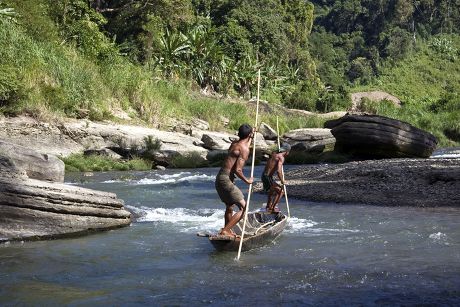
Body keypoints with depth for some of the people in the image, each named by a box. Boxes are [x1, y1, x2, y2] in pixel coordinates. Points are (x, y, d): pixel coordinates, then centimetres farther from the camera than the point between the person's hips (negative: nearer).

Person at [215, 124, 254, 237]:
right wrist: (247, 180, -7)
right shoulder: (244, 149, -14)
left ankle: (228, 231, 40)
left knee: (229, 207, 26)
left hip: (220, 178, 10)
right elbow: (237, 170, -21)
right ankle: (225, 230, -12)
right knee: (244, 208, -9)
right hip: (226, 179, -10)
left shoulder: (235, 144, 13)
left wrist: (251, 137, 48)